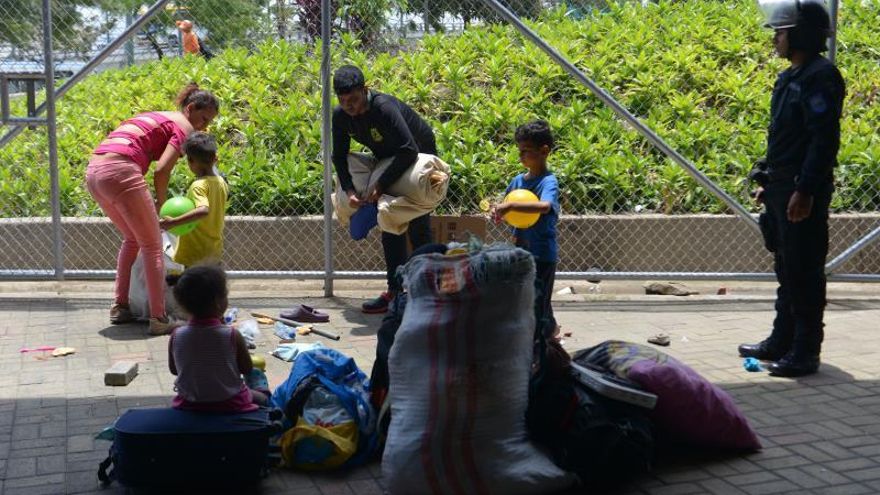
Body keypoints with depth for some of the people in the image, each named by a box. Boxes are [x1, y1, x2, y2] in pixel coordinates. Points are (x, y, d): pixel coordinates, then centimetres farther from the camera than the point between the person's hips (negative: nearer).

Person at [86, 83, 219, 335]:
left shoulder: (156, 117, 29)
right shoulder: (184, 126, 3)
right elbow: (161, 170, -11)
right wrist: (161, 203, 5)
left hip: (93, 172, 9)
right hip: (120, 172, -9)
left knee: (132, 238, 24)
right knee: (152, 246, 2)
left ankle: (120, 307, 26)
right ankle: (159, 319, 0)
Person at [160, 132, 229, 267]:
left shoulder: (198, 185, -21)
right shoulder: (221, 182, 3)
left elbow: (203, 210, -38)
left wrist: (173, 222, -40)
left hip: (194, 254, -8)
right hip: (216, 250, 8)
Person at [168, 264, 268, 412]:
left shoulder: (176, 336, -14)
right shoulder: (232, 336, -22)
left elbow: (173, 369, 2)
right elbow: (247, 369, -9)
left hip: (189, 405, 4)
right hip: (230, 404, -3)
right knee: (261, 399, 26)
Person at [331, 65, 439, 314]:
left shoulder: (385, 108, -36)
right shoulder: (340, 116, -15)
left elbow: (409, 151, -42)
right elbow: (339, 156, -8)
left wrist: (380, 186, -41)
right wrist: (349, 190, -24)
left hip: (420, 159, -7)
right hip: (389, 160, 7)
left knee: (418, 227, -7)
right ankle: (396, 290, 5)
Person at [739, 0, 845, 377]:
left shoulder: (820, 77, -13)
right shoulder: (790, 78, 16)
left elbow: (824, 140, -20)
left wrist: (805, 190, -24)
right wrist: (768, 183, 21)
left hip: (803, 193, -10)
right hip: (781, 188, 10)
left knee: (804, 274, -3)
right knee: (785, 270, 16)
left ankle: (805, 352, 5)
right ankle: (781, 342, 26)